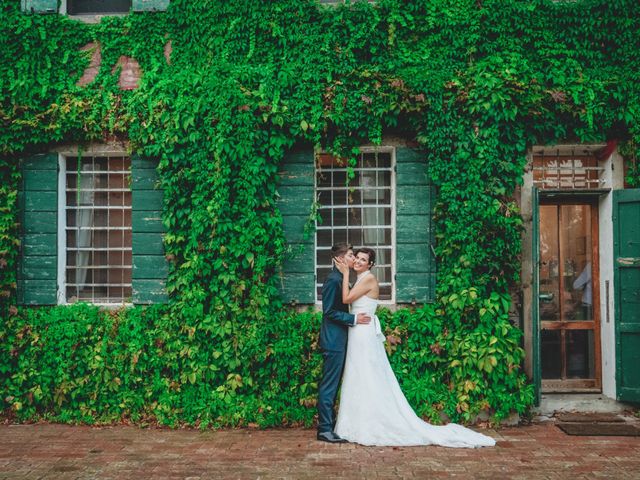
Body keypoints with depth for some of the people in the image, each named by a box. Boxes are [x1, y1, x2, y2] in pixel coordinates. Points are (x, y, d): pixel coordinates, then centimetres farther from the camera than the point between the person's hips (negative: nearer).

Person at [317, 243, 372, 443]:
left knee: (332, 385, 14)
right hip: (334, 340, -10)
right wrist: (354, 319, -17)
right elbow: (329, 311, -19)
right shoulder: (334, 279, -16)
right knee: (329, 385, -4)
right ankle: (324, 429, 2)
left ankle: (327, 425, 21)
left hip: (338, 340, 10)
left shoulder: (340, 278, 14)